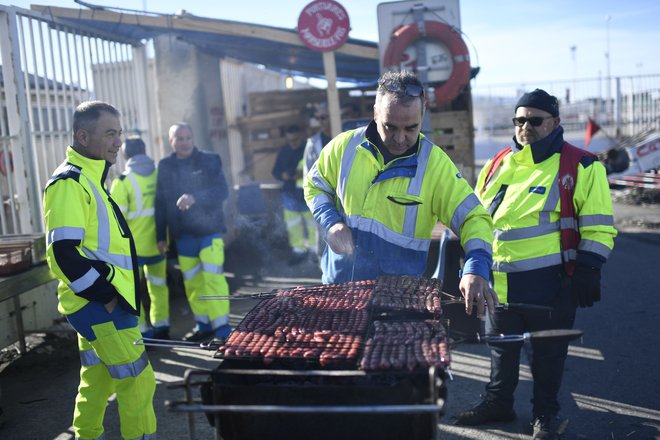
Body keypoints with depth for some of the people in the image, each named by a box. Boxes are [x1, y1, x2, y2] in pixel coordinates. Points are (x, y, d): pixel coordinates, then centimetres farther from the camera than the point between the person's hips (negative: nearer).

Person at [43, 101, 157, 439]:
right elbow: (65, 252, -23)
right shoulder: (69, 183, -16)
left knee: (98, 380, 17)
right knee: (137, 379, -5)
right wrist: (104, 295, -19)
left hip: (101, 300, 10)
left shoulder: (90, 179, 16)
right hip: (97, 304, -10)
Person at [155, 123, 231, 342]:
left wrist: (195, 198, -26)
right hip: (182, 234, 4)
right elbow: (160, 203, 9)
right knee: (191, 282, 8)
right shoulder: (165, 166, 8)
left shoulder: (209, 160, -1)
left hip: (209, 230, -4)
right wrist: (161, 236, 8)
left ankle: (222, 328, -5)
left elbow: (222, 190, -11)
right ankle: (203, 324, 21)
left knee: (213, 277, -11)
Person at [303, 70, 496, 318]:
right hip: (337, 284, 2)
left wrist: (476, 270, -29)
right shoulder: (344, 146, -5)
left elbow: (473, 218, -12)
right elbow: (315, 186, 10)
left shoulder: (435, 164, -11)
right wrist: (331, 223, -9)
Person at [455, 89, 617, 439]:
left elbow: (598, 227, -6)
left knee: (548, 351, 9)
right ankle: (497, 402, 35)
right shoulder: (498, 166, 10)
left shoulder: (581, 167, -4)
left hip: (550, 282, -4)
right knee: (500, 347, 17)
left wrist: (587, 271, -13)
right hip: (500, 281, 5)